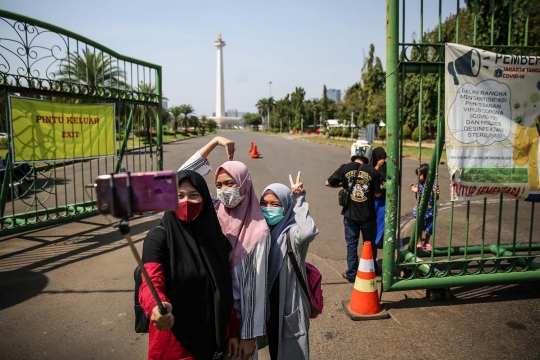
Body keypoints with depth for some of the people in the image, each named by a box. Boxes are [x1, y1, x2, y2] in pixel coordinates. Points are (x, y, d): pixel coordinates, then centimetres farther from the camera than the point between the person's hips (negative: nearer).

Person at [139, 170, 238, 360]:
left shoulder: (217, 237, 0)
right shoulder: (159, 236, -13)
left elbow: (226, 291, 5)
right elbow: (151, 283, -26)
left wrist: (233, 332, 6)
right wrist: (156, 308, -46)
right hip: (173, 344, -4)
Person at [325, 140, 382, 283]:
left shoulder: (345, 168, -10)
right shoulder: (373, 171, -12)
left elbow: (328, 183, -3)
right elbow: (377, 194, -5)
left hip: (350, 215, 0)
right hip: (368, 215, 0)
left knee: (351, 244, 13)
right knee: (370, 243, 19)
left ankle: (351, 274, 18)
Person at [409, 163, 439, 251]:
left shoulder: (433, 185, -12)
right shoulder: (419, 185, -9)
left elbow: (436, 199, -5)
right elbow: (418, 198, -3)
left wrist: (435, 194, -25)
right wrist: (416, 192, -20)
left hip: (430, 210, 0)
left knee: (429, 227, 12)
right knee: (419, 227, 11)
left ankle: (427, 243, 31)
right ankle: (419, 243, 27)